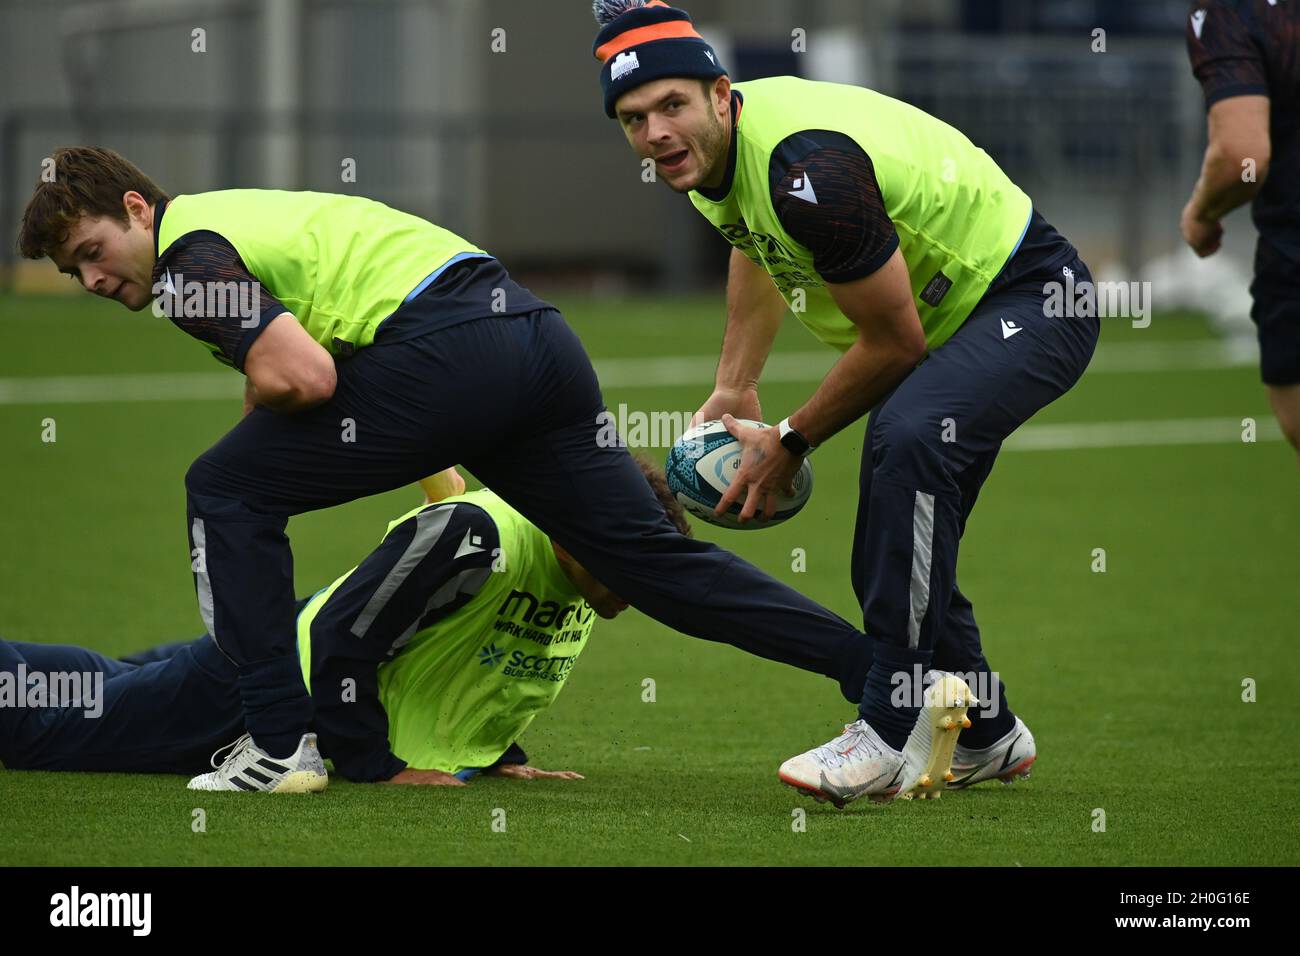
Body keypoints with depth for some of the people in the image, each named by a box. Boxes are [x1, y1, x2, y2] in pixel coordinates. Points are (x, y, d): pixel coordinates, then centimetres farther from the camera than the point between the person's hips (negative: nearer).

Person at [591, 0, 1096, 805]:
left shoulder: (808, 168, -33)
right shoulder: (713, 151, -4)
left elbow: (896, 340, -24)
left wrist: (791, 443, -12)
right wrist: (736, 389, 21)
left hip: (1032, 300, -10)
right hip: (950, 313, 10)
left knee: (911, 437, -36)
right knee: (896, 565, 12)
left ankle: (893, 736, -33)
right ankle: (987, 736, 34)